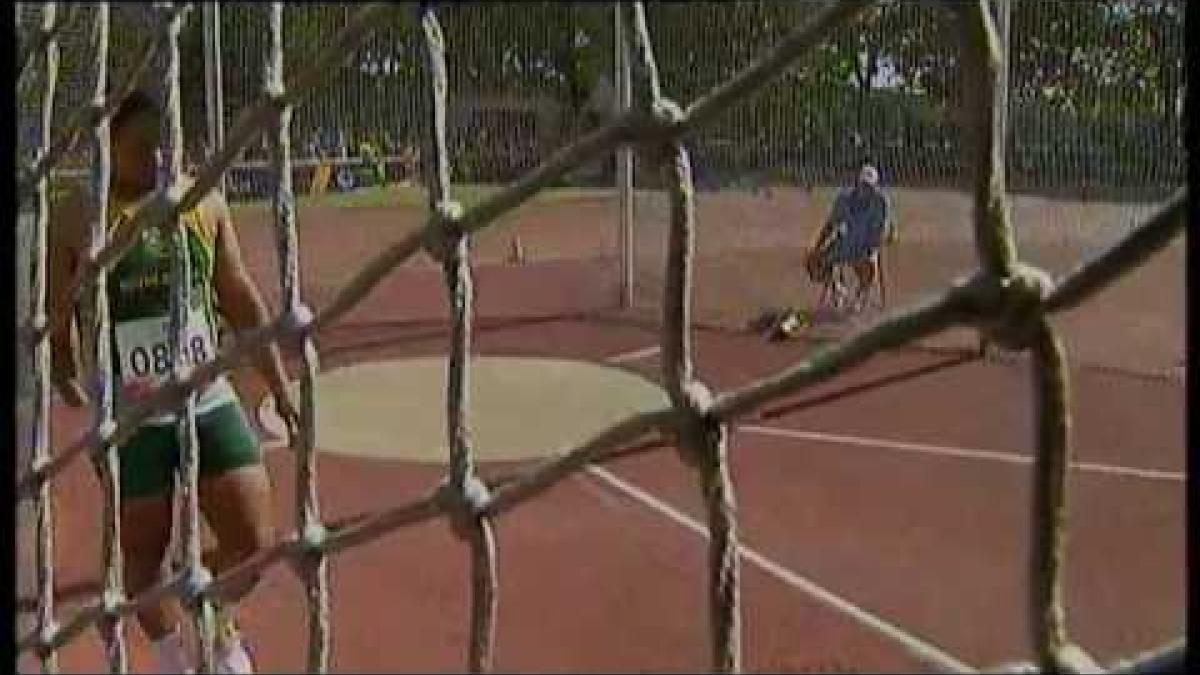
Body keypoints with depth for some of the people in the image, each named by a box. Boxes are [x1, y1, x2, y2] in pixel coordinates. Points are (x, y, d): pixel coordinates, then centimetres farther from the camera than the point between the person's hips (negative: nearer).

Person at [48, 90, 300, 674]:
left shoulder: (204, 202, 4)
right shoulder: (78, 219, -5)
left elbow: (242, 302, 10)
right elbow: (54, 320, 1)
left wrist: (279, 385, 10)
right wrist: (72, 391, -8)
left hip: (209, 401, 3)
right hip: (128, 418, -2)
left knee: (254, 540, 1)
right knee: (144, 552, 10)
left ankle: (218, 628, 33)